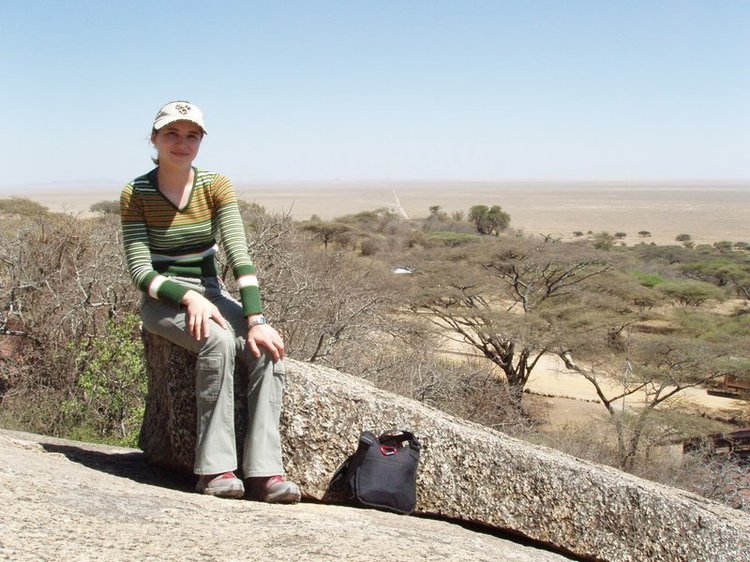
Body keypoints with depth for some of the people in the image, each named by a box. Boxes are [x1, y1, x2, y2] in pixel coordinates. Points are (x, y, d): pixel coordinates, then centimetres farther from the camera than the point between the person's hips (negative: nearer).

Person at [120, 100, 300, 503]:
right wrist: (188, 298, -27)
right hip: (163, 300, -3)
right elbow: (140, 270, -10)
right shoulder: (136, 194, -6)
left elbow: (239, 254, -12)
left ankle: (264, 472, -28)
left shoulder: (216, 186, -1)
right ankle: (215, 469, -28)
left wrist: (256, 319, -23)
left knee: (267, 349, -25)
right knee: (218, 341, -34)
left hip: (212, 293, 3)